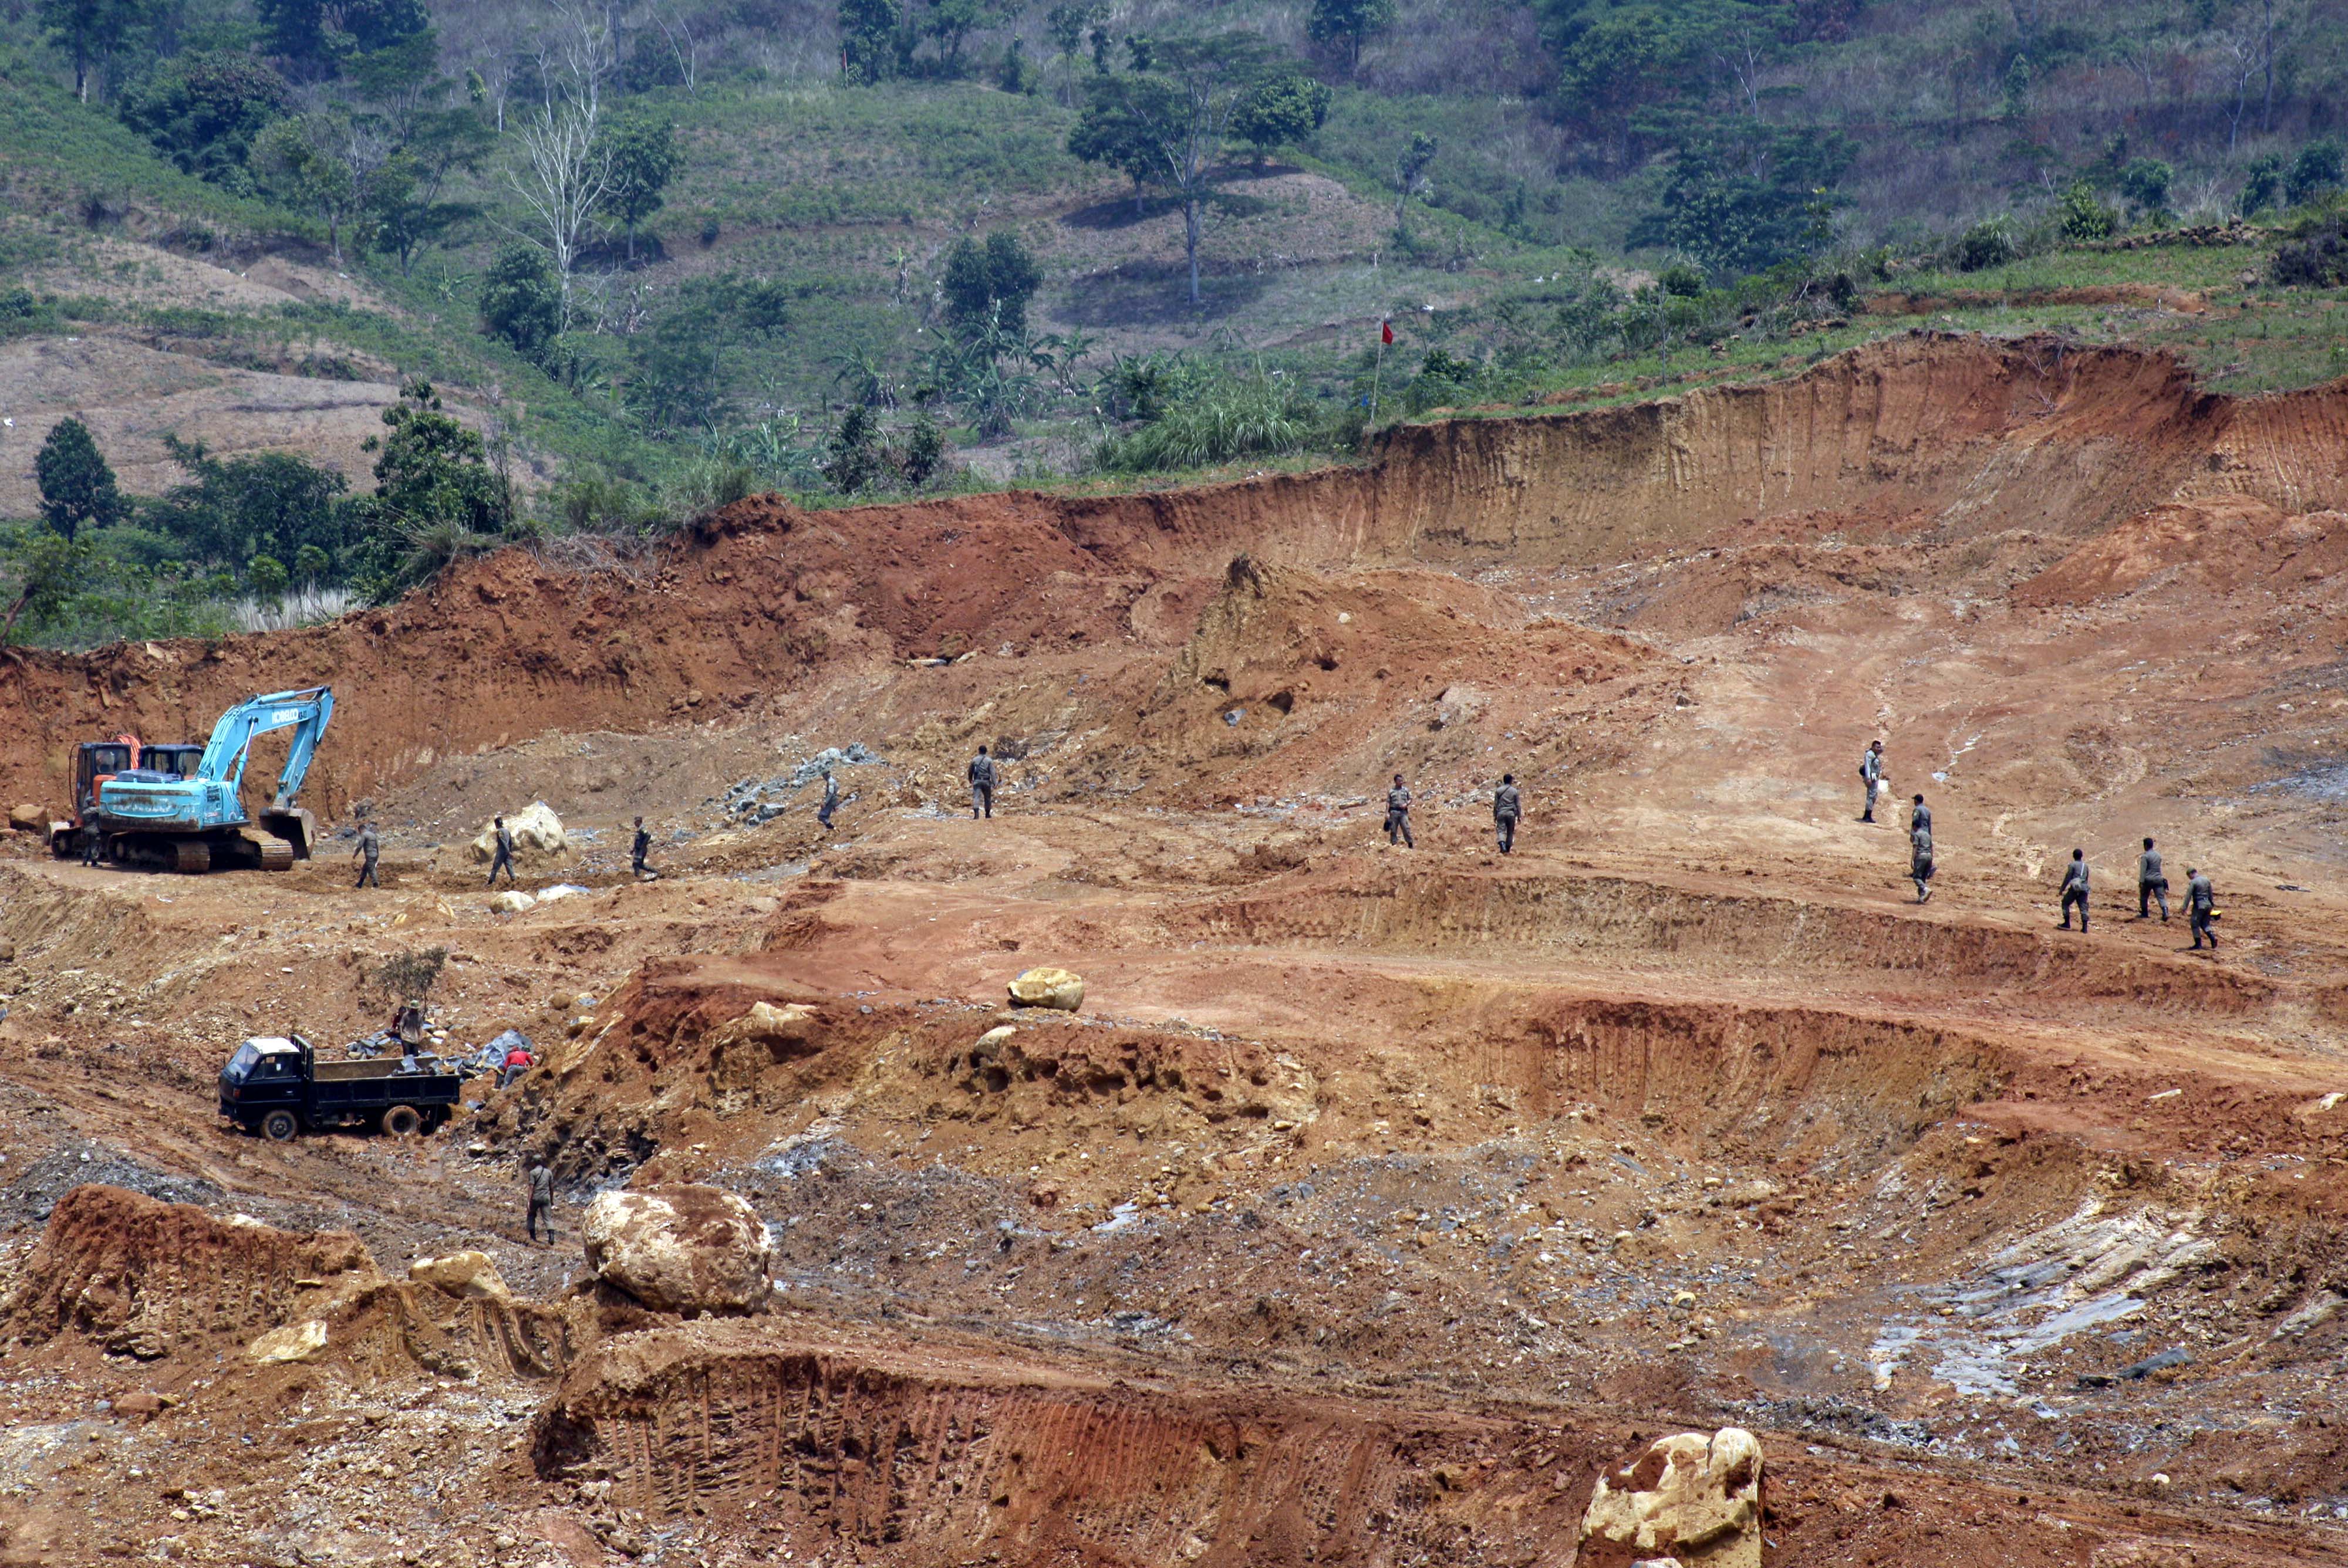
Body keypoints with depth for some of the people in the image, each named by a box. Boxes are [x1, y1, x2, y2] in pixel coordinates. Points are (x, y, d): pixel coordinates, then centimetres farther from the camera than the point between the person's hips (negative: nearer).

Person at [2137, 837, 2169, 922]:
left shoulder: (2145, 856, -10)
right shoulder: (2158, 855, 12)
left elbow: (2143, 870, -15)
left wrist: (2141, 882, -17)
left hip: (2148, 880, -5)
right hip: (2158, 879, 5)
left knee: (2144, 897, 13)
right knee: (2161, 897, -2)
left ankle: (2144, 914, 22)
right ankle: (2165, 912, -21)